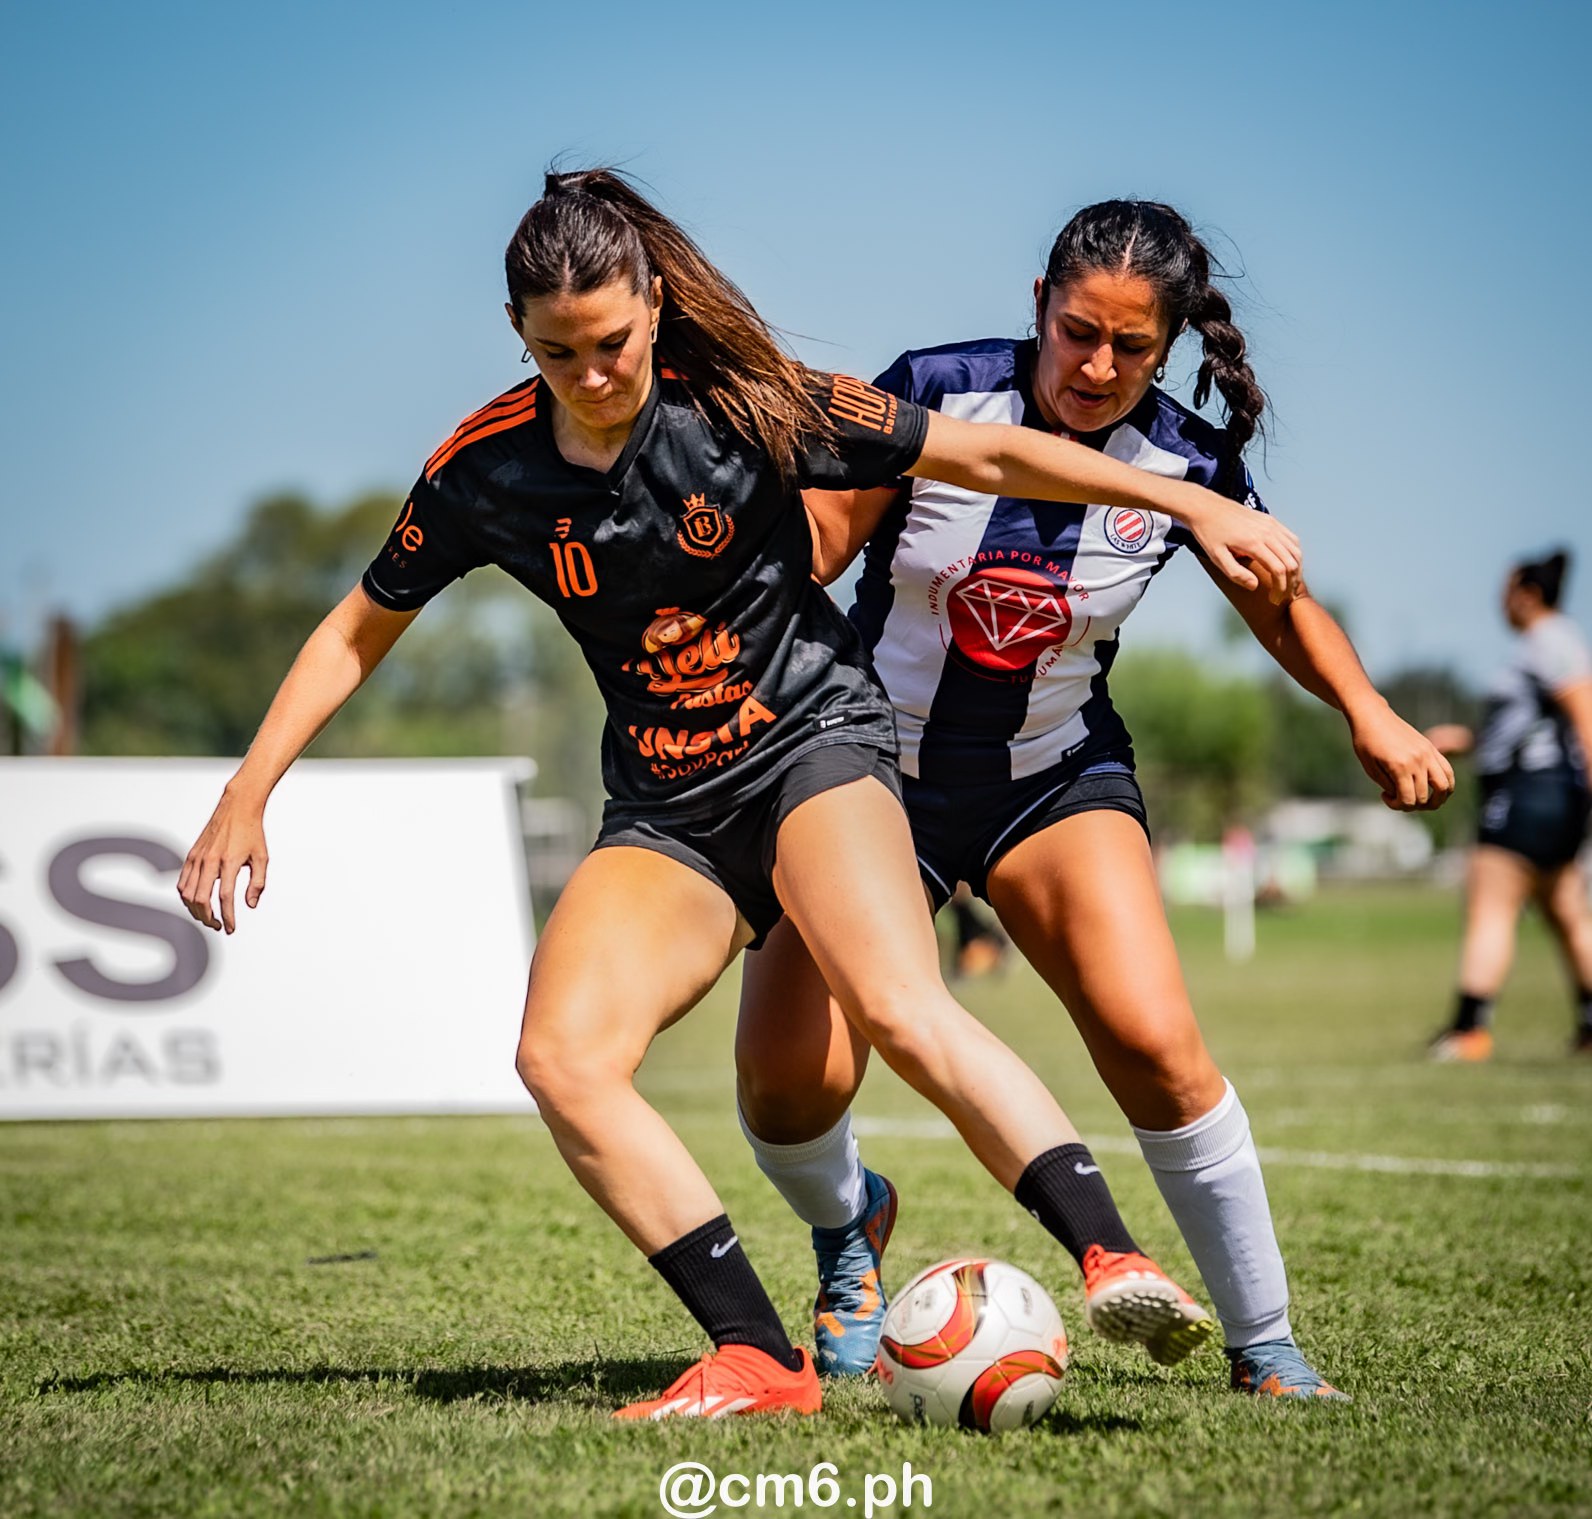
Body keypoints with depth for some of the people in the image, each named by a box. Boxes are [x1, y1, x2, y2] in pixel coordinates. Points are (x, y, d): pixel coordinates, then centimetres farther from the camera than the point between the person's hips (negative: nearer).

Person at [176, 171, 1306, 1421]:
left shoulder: (746, 406, -12)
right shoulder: (486, 472, -4)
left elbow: (987, 456, -5)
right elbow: (358, 633, 10)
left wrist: (1191, 502, -7)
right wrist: (246, 795, 3)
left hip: (816, 738, -4)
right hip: (664, 814, 4)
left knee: (900, 1009, -32)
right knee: (561, 1060, -20)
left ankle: (1114, 1260, -36)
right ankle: (759, 1361, -20)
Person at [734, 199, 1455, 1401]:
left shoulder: (1190, 466, -11)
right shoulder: (933, 397, -17)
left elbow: (1280, 604, 5)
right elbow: (805, 554, -9)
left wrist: (1370, 717, -10)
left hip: (1058, 776, 1)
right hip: (874, 768, 0)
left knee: (1156, 1042, -21)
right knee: (787, 1086, -11)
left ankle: (1266, 1348, -4)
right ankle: (848, 1225, 27)